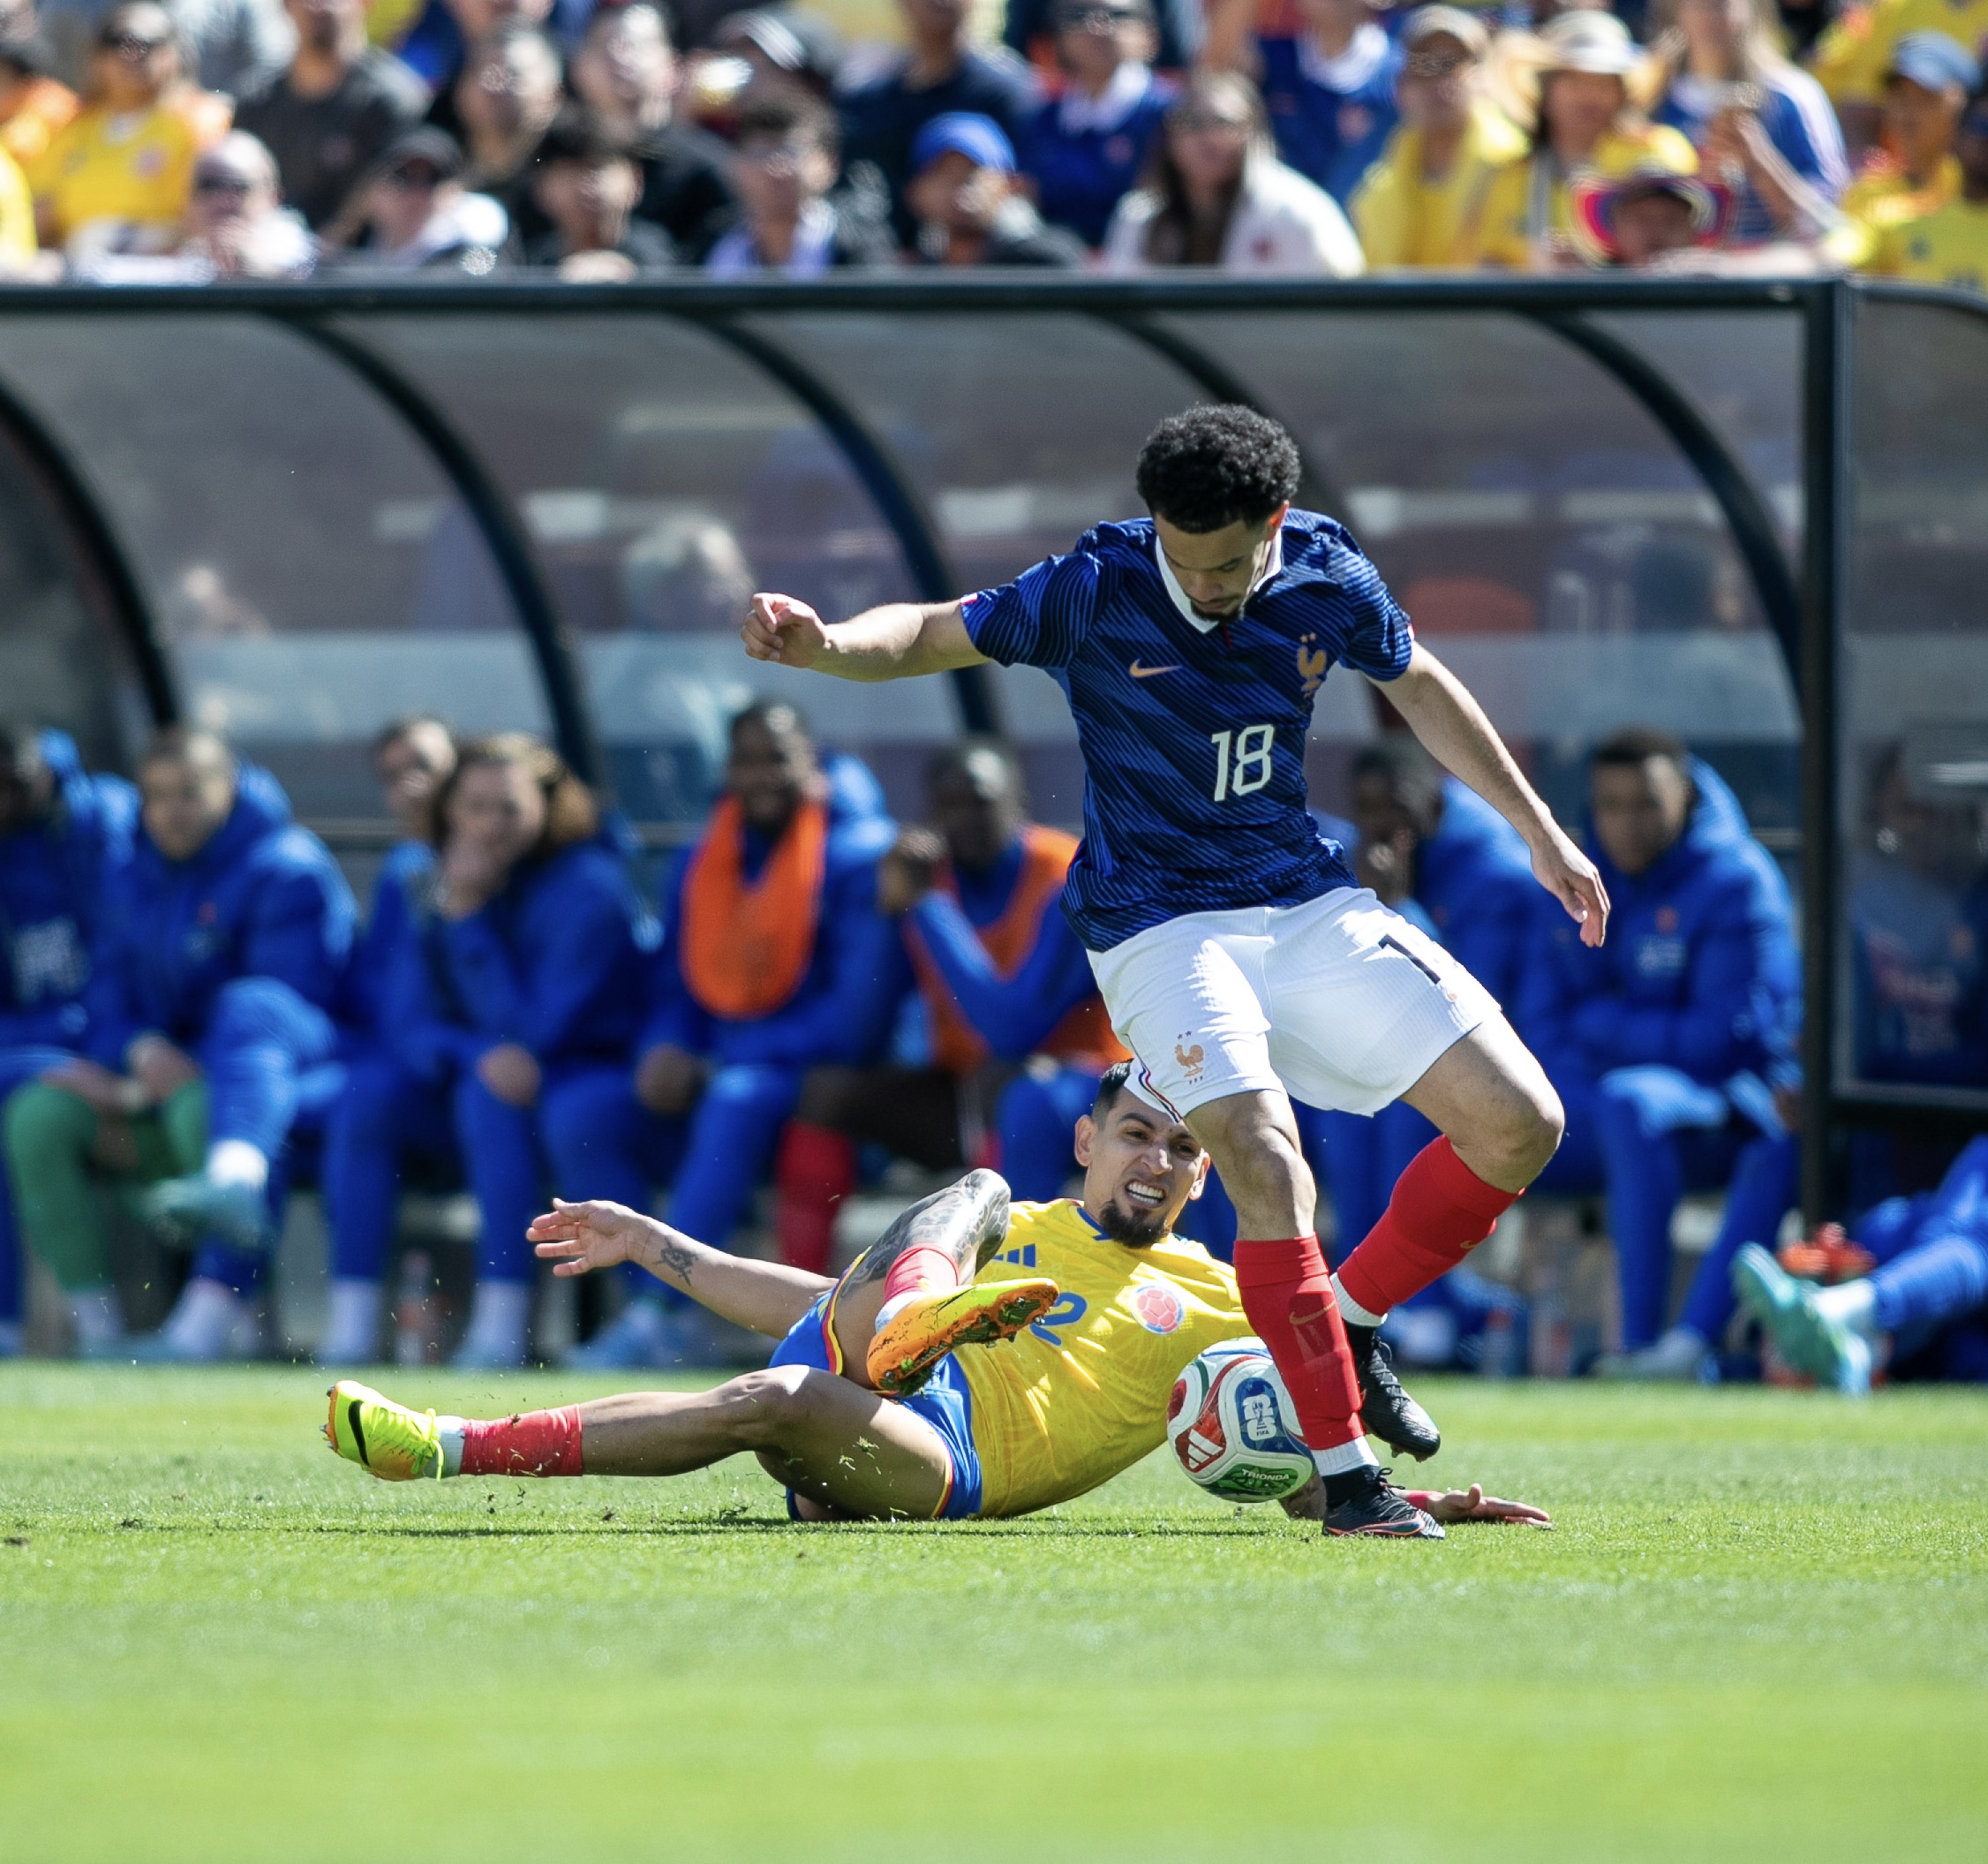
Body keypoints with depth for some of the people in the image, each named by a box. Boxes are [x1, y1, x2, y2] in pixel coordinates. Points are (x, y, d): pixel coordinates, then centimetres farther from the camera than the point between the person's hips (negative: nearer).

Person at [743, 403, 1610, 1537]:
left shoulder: (1329, 581, -5)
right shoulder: (1097, 590, -15)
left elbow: (1421, 687, 14)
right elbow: (930, 635, -11)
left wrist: (1539, 832, 21)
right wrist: (825, 644, -34)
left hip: (1310, 903, 5)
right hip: (1160, 924, -5)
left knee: (1521, 1123, -4)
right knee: (1271, 1171, -26)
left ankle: (1350, 1321, 14)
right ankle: (1345, 1470, -19)